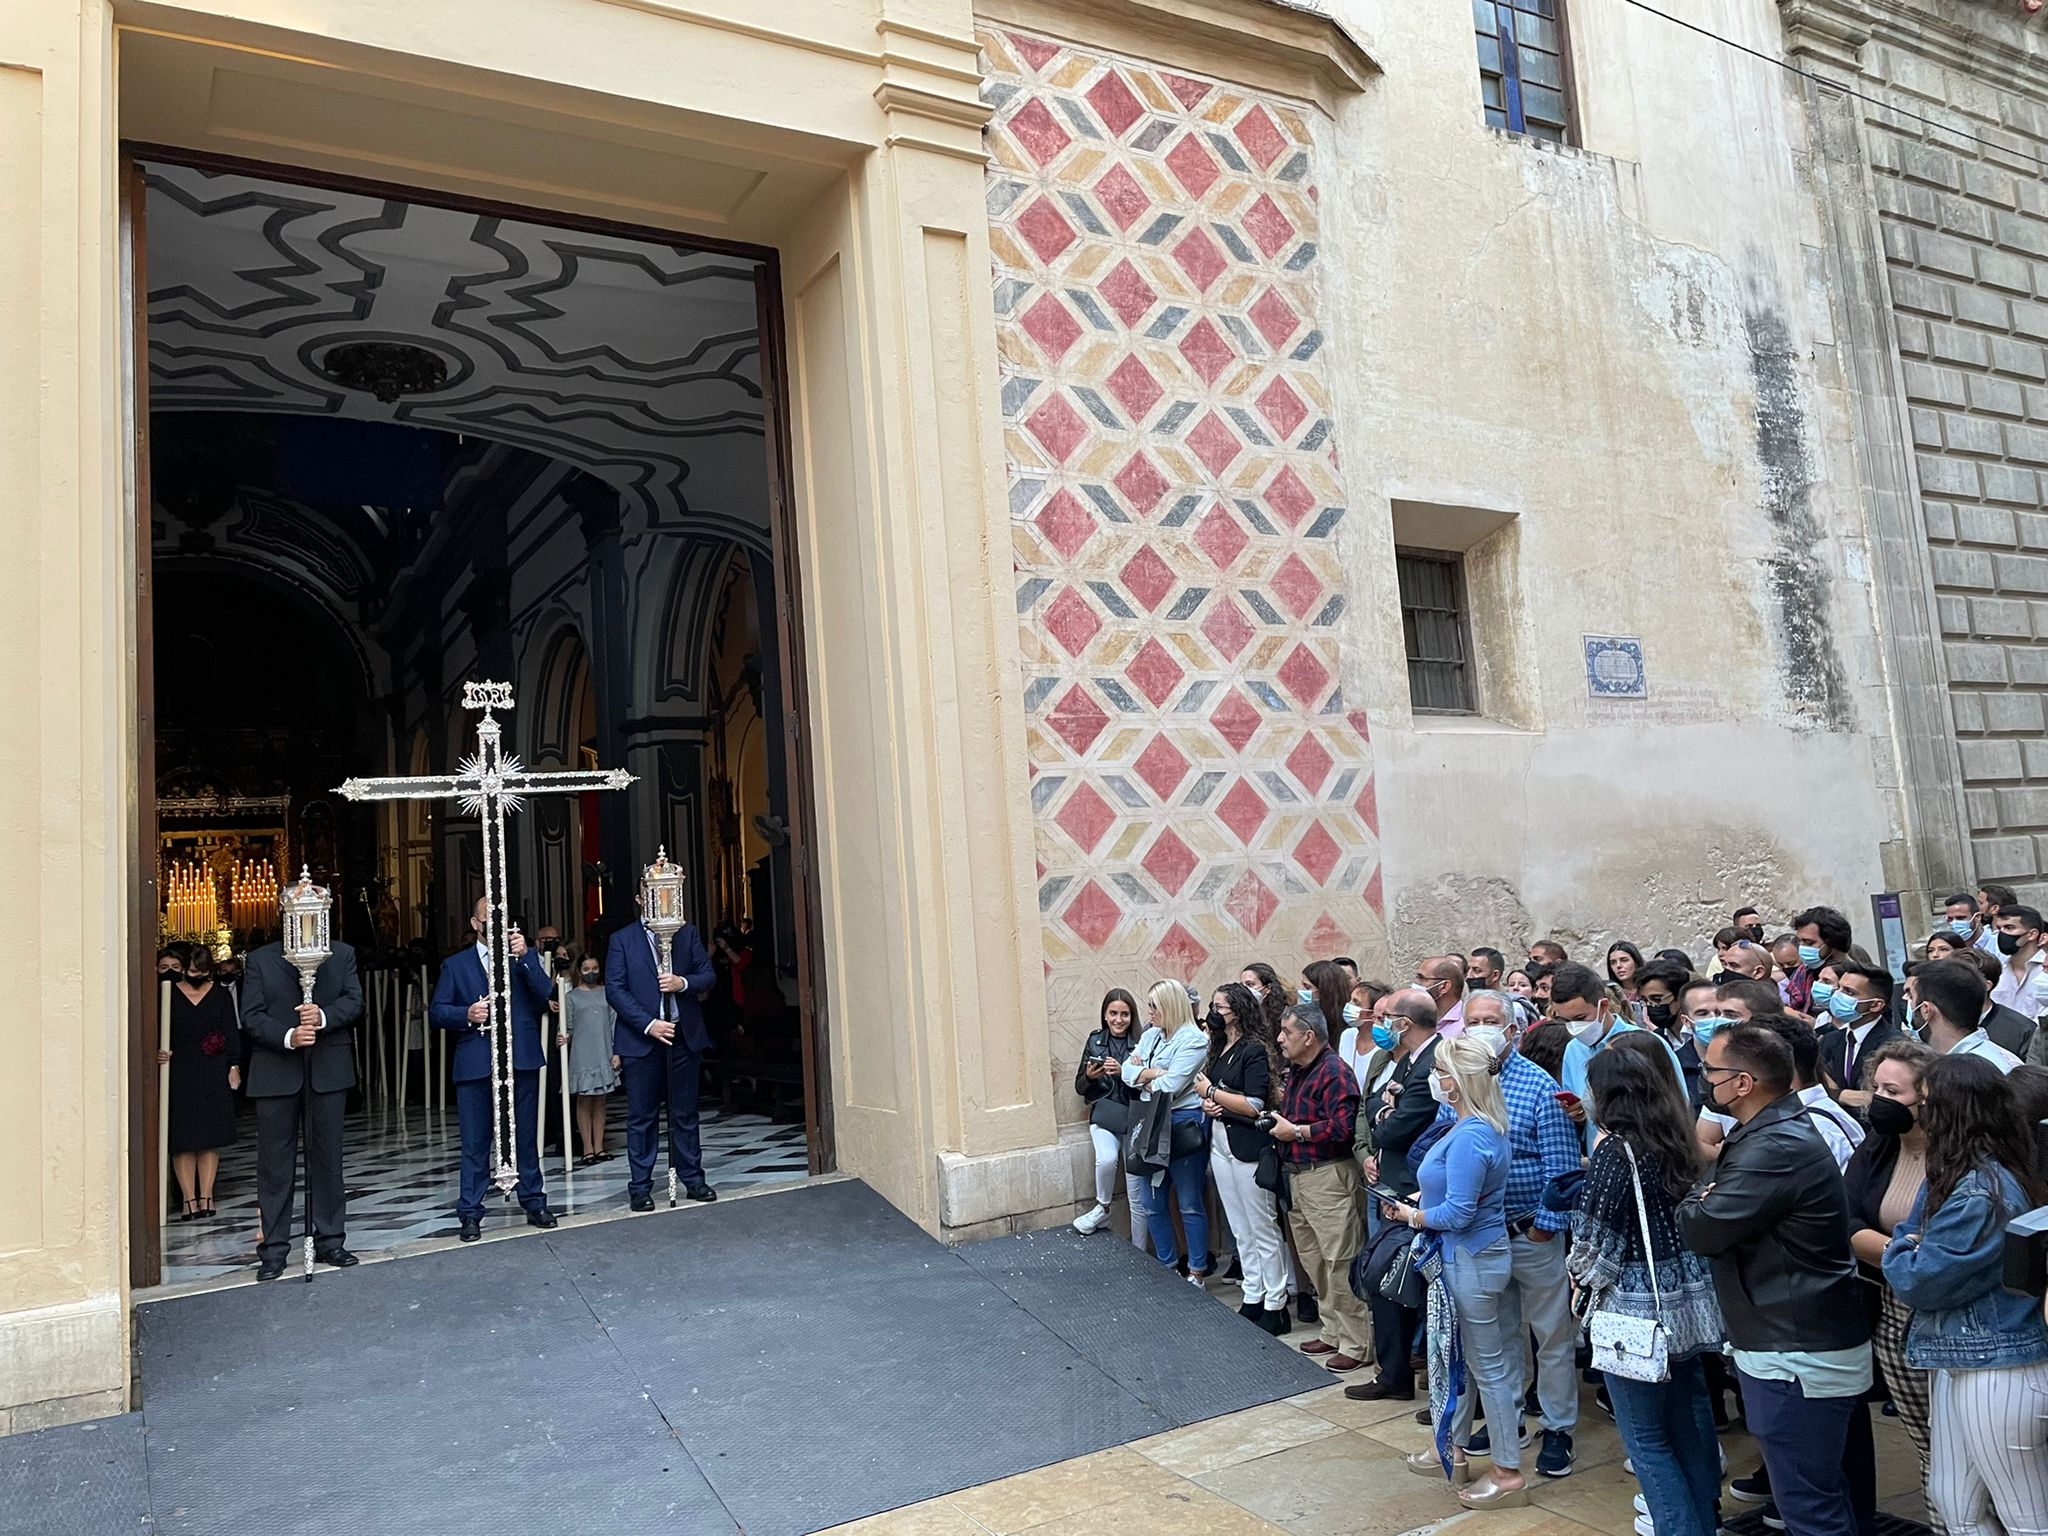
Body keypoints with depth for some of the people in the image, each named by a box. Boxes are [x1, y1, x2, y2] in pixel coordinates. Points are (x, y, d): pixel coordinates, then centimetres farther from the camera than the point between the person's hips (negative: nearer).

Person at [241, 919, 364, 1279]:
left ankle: (330, 1240, 17)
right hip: (276, 1072, -1)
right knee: (275, 1163, 3)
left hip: (328, 1070, 1)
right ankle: (273, 1249, 11)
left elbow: (354, 1002, 1)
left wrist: (324, 1016, -19)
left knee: (328, 1158, 8)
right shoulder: (259, 960, 4)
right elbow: (251, 1017, -3)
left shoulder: (342, 955, 8)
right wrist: (287, 1037, -19)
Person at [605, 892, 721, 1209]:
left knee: (686, 1112, 10)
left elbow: (709, 975, 7)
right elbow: (614, 990, -5)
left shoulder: (688, 934, 9)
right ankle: (640, 1186, 11)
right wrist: (649, 1025, -15)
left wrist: (683, 982, -15)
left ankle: (692, 1178, 18)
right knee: (642, 1117, 3)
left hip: (685, 1037, 2)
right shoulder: (622, 940, 1)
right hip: (641, 1039, -2)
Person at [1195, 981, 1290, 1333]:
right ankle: (1253, 1300, 24)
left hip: (1248, 1148, -8)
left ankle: (1275, 1307, 10)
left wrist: (1211, 1091, -13)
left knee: (1263, 1231, 1)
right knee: (1241, 1231, 15)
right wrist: (1208, 1105, -3)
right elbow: (1208, 1092, 19)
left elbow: (1254, 1106, -20)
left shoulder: (1255, 1050, -13)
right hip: (1220, 1144, 8)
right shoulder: (1219, 1049, 10)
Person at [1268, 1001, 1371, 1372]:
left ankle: (1357, 1344, 6)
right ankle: (1333, 1332, 29)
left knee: (1340, 1264, -4)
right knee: (1314, 1261, 17)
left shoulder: (1334, 1073, -17)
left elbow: (1342, 1128, -26)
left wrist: (1295, 1132, -17)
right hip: (1298, 1175, 10)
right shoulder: (1296, 1070, 13)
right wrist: (1278, 1117, 7)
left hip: (1328, 1177, -10)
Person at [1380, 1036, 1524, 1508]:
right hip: (1465, 1257, 10)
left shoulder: (1469, 1138, -27)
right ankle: (1455, 1451, 35)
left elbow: (1458, 1214, -26)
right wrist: (1419, 1199, 4)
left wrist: (1411, 1215, -11)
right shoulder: (1479, 1127, 5)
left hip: (1472, 1260, -10)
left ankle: (1509, 1473, 17)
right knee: (1459, 1355, 21)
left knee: (1487, 1365, 3)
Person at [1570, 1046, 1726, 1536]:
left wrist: (1583, 1277, 3)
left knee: (1646, 1438, 4)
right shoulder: (1678, 1141, 3)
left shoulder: (1615, 1150, -18)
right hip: (1692, 1298, 8)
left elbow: (1595, 1235, -16)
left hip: (1638, 1307, -8)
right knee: (1690, 1421, 21)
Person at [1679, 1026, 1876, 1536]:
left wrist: (1703, 1174, -7)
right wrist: (1718, 1163, -4)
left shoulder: (1776, 1149, -25)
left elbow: (1701, 1228, -24)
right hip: (1829, 1342, 11)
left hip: (1798, 1359, -11)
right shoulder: (1786, 1130, 9)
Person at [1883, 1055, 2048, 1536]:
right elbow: (1919, 1233, 14)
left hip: (1997, 1372, -9)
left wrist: (1898, 1250, -1)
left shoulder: (1978, 1192, -23)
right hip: (1960, 1361, 9)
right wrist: (1911, 1247, -5)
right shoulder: (1996, 1173, 9)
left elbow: (1918, 1282, -18)